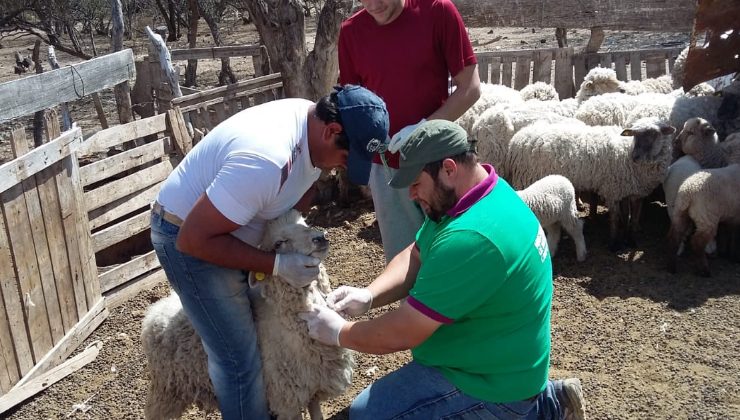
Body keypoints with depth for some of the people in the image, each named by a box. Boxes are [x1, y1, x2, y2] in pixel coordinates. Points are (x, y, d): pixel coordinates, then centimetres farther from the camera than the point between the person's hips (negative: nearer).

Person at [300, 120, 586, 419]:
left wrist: (339, 333, -10)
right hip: (500, 361, 9)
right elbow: (415, 256, 6)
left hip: (494, 385, -9)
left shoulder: (469, 240, -33)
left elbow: (401, 334, -27)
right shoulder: (483, 193, -1)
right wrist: (369, 295, -10)